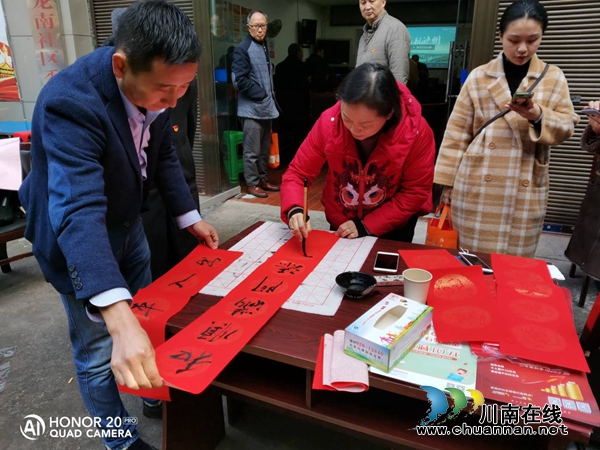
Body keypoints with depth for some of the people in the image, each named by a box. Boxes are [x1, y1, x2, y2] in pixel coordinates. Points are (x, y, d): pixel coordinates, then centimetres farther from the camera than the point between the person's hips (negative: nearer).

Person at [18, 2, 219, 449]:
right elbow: (79, 210, -46)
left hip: (127, 219, 7)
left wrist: (189, 216, -2)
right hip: (75, 232, -6)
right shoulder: (70, 101, -35)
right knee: (101, 352, 5)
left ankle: (156, 396, 49)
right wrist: (118, 317, -56)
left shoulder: (154, 85, -14)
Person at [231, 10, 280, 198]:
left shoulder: (264, 47, 16)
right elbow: (239, 79, -16)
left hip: (266, 108, 8)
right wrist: (260, 95, -12)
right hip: (252, 109, -8)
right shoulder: (243, 49, -9)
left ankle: (262, 179, 25)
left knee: (264, 148, 14)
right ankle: (252, 183, 7)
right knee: (252, 150, -3)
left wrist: (271, 99, 10)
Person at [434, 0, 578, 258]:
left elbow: (566, 127, 5)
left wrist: (538, 116, -16)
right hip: (477, 186, -1)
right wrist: (447, 180, 1)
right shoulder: (478, 77, 4)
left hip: (525, 191, 1)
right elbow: (457, 133, 3)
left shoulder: (554, 77, 8)